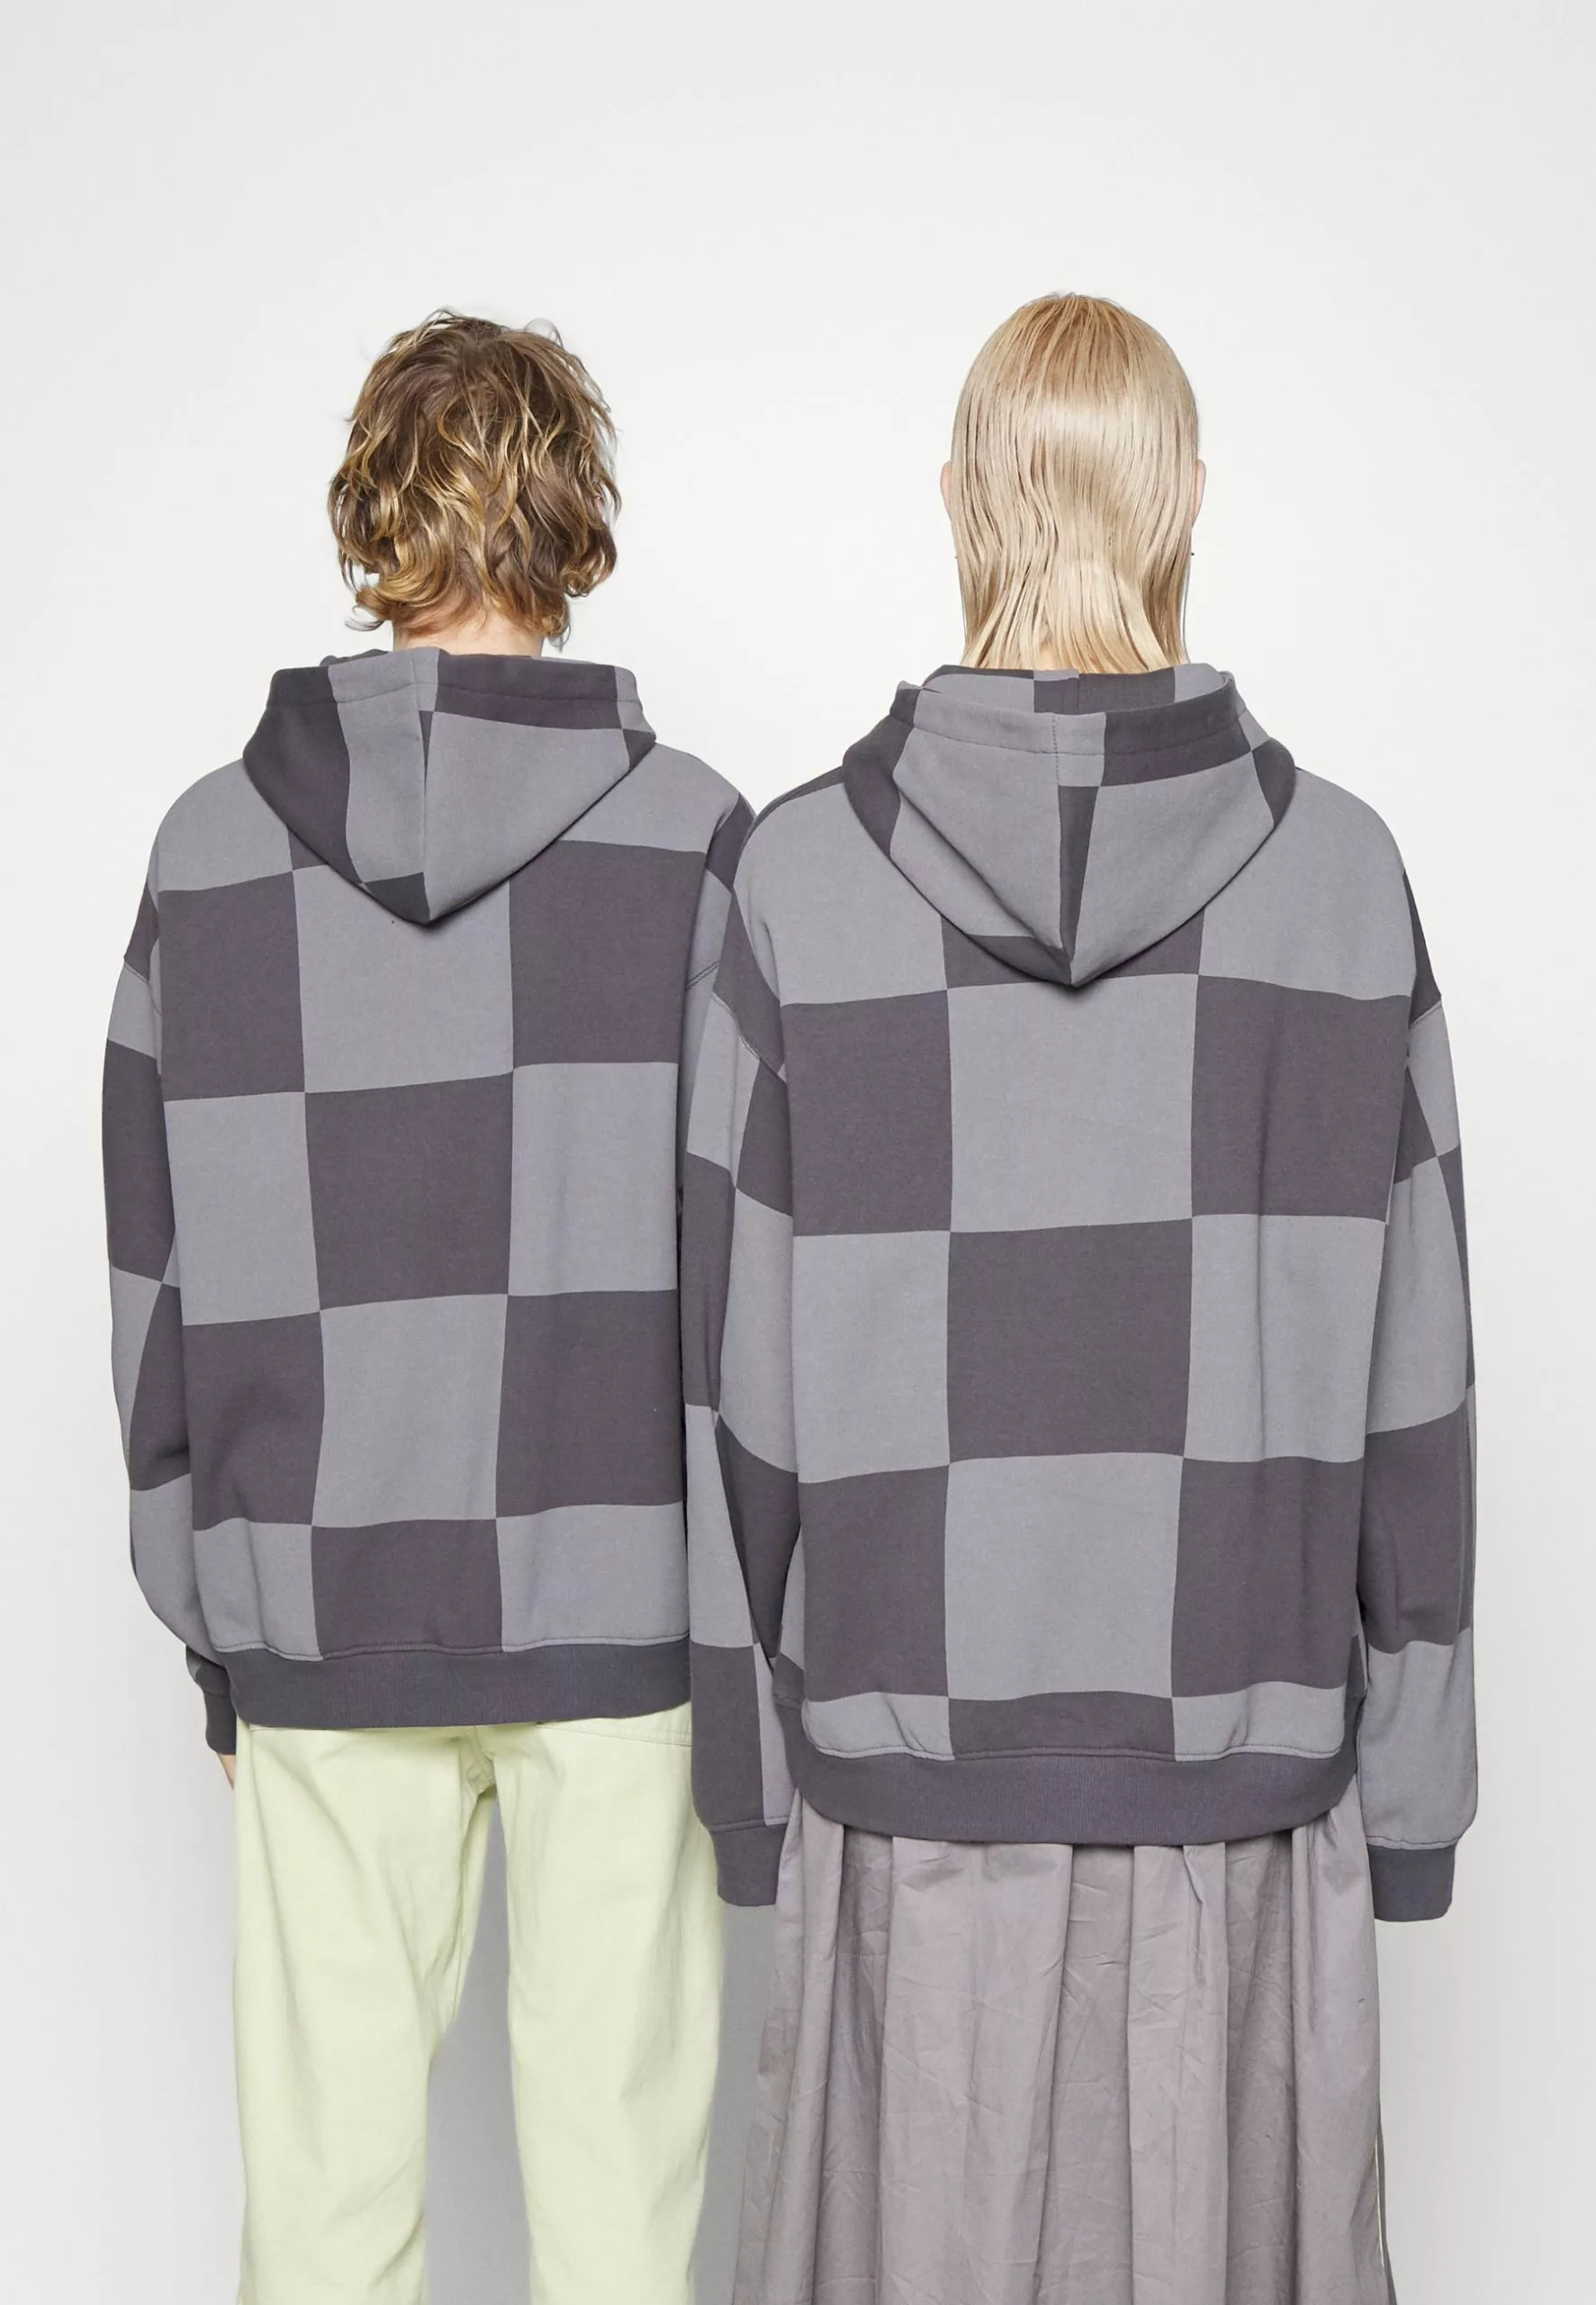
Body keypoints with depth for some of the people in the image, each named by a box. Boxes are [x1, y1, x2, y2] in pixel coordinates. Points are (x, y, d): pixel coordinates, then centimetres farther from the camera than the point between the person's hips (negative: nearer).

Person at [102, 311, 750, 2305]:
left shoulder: (213, 848, 0)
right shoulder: (687, 838, -7)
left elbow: (153, 1270, 4)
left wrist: (207, 1586, 13)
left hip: (319, 1607, 2)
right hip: (624, 1590, -2)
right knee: (616, 2137, 11)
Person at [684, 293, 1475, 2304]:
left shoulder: (805, 875, -7)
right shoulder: (1337, 871, -5)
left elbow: (741, 1368, -5)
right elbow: (1403, 1379, -3)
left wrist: (742, 1751, 6)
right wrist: (1409, 1776, 6)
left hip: (916, 1743, 0)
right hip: (1238, 1746, 1)